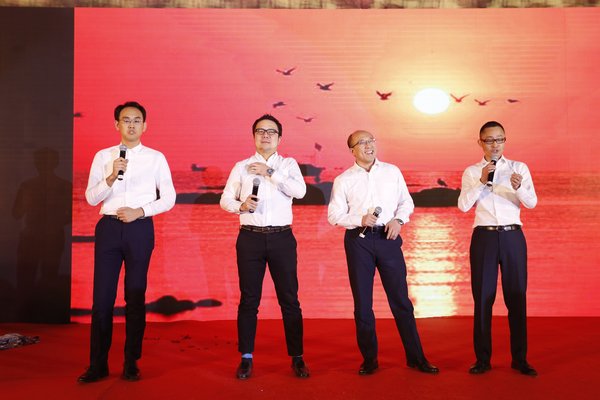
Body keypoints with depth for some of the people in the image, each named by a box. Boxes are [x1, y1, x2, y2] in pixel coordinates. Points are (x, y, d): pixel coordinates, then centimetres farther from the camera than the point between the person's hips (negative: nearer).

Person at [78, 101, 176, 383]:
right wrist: (111, 177, -14)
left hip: (140, 229, -1)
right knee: (102, 296, 2)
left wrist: (140, 211, -10)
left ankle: (131, 363, 16)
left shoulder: (156, 158, 5)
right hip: (108, 227, 1)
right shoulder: (103, 156, 8)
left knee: (135, 296, 5)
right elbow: (91, 198, 2)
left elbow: (168, 198, 3)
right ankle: (98, 364, 13)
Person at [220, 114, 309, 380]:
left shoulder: (288, 164, 9)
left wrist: (270, 172, -12)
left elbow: (300, 191, -9)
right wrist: (240, 205, -13)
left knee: (289, 299, 3)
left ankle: (297, 358, 14)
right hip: (250, 238, 1)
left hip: (282, 238, 0)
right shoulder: (241, 167, 11)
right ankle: (246, 358, 17)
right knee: (249, 299, 6)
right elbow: (225, 199, 8)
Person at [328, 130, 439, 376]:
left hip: (388, 238, 1)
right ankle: (369, 359, 19)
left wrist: (398, 220, -6)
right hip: (358, 240, -1)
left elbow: (407, 202, 13)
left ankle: (415, 357, 15)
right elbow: (334, 215, 1)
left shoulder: (392, 171, 9)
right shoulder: (343, 180, 3)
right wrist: (360, 220, -15)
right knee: (362, 302, 6)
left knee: (400, 298, 3)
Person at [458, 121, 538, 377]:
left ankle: (520, 359, 16)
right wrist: (482, 181, -17)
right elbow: (463, 206, -6)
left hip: (512, 236, 0)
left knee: (516, 297, 4)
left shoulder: (519, 168, 6)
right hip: (484, 237, 0)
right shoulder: (471, 172, 6)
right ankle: (483, 359, 13)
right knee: (483, 298, 4)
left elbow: (532, 203, -4)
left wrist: (518, 187, -24)